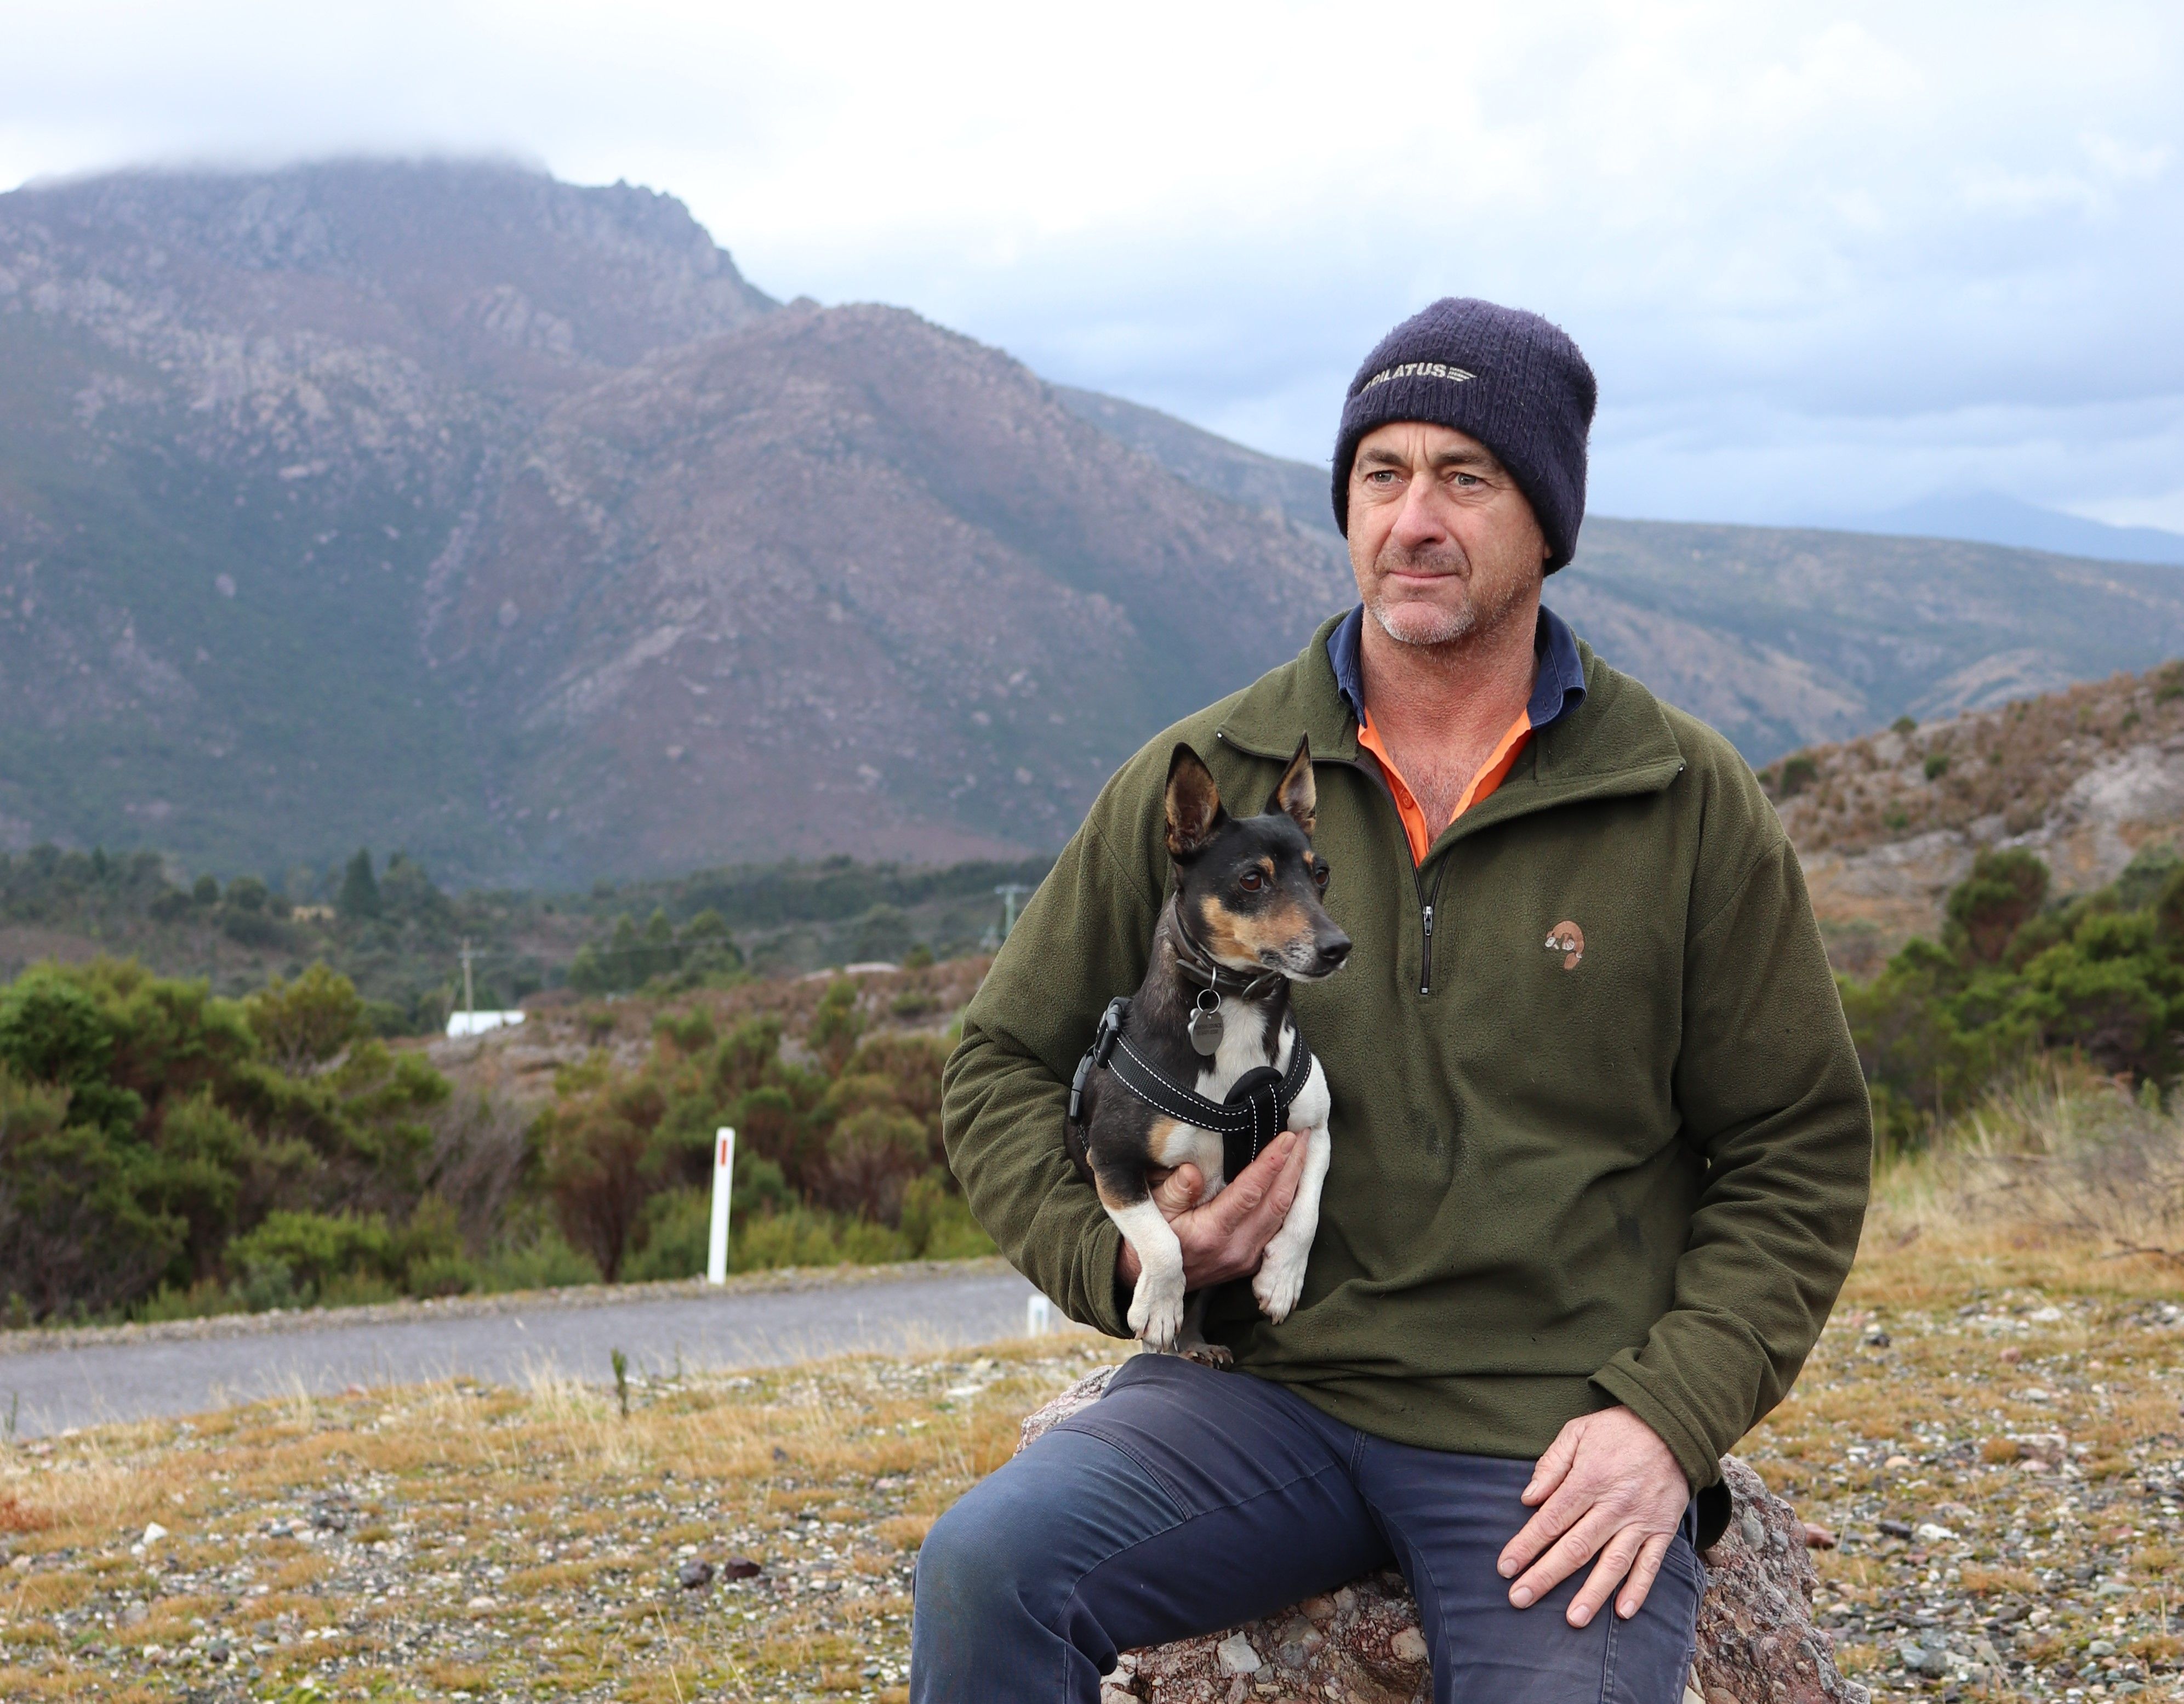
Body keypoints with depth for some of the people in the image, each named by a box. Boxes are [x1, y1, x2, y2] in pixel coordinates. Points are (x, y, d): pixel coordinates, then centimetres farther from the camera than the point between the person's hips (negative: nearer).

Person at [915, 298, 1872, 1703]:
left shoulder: (1690, 806, 4)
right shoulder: (1199, 783, 6)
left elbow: (1798, 1155, 7)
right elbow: (1007, 1068, 14)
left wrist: (1671, 1417, -7)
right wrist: (1116, 1255, -6)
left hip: (1558, 1435, 0)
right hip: (1266, 1395, 1)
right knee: (985, 1571, -25)